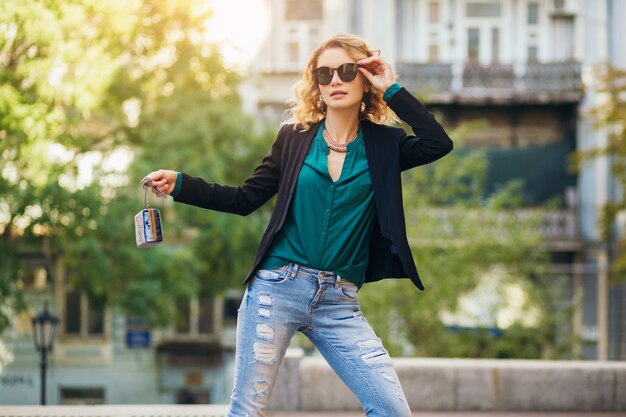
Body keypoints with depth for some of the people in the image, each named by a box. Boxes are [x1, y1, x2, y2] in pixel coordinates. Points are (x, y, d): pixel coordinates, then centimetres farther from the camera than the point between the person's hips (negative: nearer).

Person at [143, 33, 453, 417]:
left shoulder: (383, 145, 6)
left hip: (339, 302, 1)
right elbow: (245, 199, 10)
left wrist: (393, 90, -6)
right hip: (277, 288, -1)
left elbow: (440, 143, -10)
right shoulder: (295, 137, 6)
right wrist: (180, 185, 0)